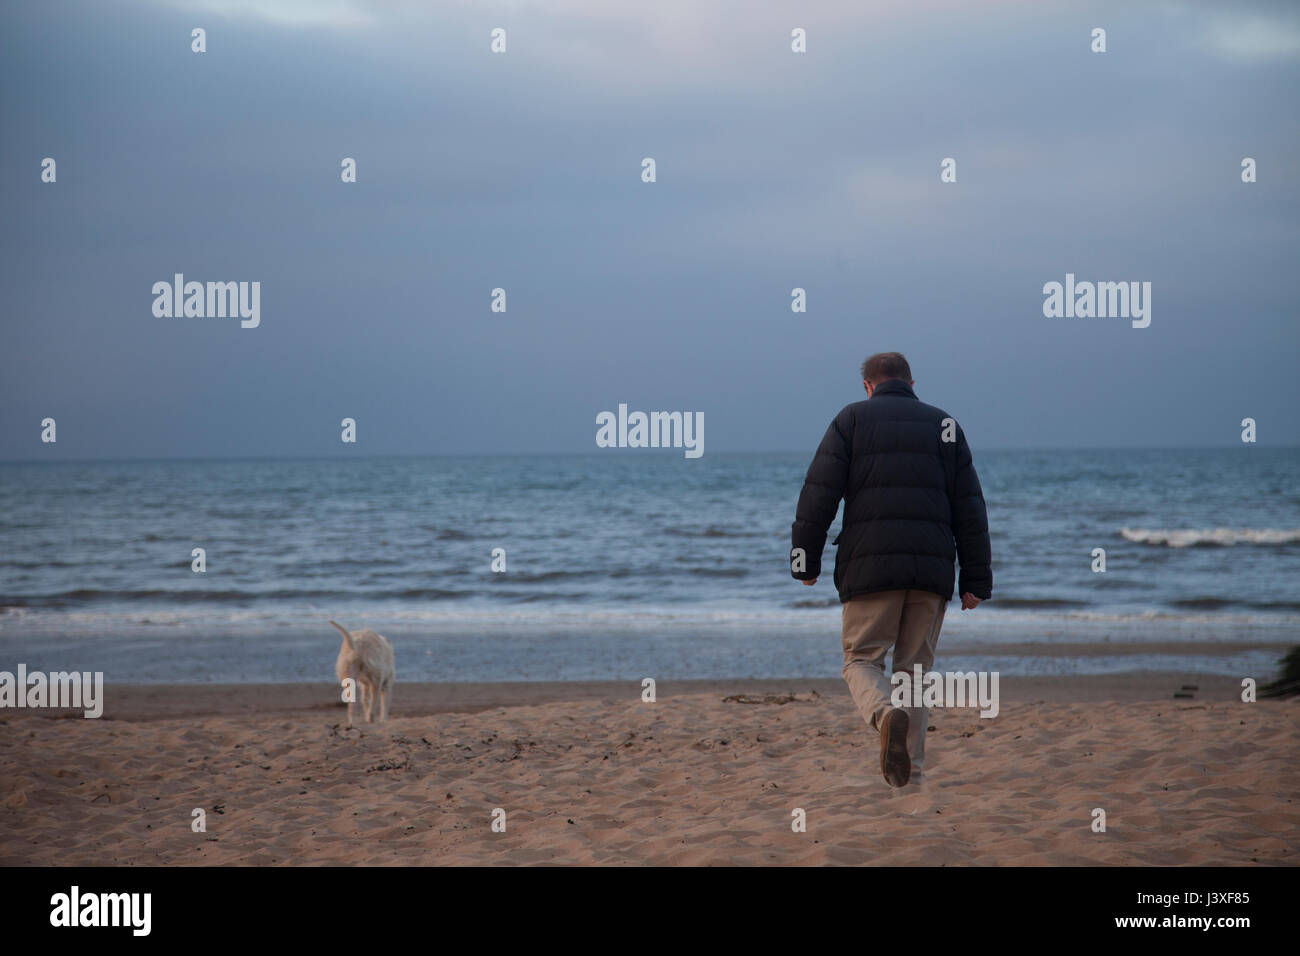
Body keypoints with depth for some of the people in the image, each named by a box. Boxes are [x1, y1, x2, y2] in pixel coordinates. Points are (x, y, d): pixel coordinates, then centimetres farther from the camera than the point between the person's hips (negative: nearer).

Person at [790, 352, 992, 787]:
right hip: (931, 570, 2)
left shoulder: (852, 419, 8)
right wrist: (976, 581, 12)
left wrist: (805, 560, 3)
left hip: (869, 565, -2)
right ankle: (910, 771, 4)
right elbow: (970, 510, 11)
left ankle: (887, 715, -26)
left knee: (862, 659, 5)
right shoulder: (945, 425, 16)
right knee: (916, 666, 11)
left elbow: (819, 494, -2)